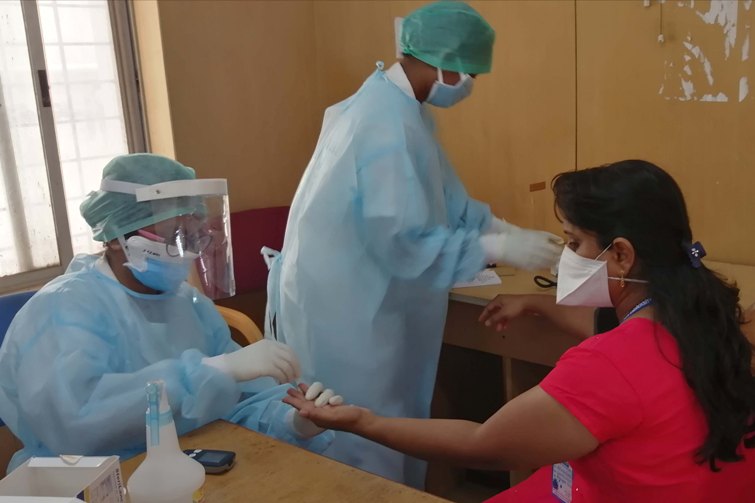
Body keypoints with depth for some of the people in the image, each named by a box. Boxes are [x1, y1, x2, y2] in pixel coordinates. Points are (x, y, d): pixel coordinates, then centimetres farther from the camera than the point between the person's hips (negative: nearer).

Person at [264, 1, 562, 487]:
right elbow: (404, 242, -28)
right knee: (364, 451, 7)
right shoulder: (389, 124, -25)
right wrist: (501, 249, -23)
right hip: (342, 310, -10)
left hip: (362, 302, 10)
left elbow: (444, 198, 14)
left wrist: (510, 230, 3)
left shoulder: (400, 107, 8)